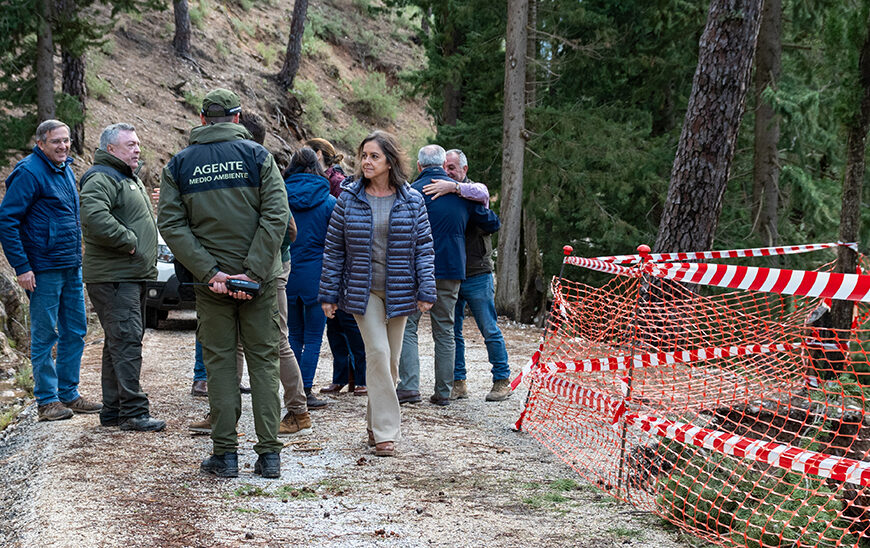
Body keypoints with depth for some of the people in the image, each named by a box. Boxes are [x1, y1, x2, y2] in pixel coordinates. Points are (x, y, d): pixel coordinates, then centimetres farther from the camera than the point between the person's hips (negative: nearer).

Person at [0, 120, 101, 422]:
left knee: (75, 332, 11)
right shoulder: (29, 173, -13)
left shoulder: (66, 170, 13)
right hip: (44, 269, -8)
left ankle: (69, 393, 20)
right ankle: (47, 400, 6)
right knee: (45, 335, -1)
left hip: (72, 267, 8)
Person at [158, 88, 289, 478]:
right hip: (260, 281, -1)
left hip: (211, 282, 1)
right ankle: (269, 453, 5)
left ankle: (225, 454, 7)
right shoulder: (257, 156, -1)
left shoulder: (178, 165, 5)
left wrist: (209, 271, -9)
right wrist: (254, 270, -13)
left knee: (219, 362, 7)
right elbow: (276, 215, -11)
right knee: (263, 359, 6)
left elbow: (171, 224, -5)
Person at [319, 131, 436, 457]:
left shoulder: (412, 201, 1)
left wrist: (426, 290, -5)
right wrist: (329, 294, 1)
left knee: (391, 360, 8)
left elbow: (424, 247, 3)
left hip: (399, 291, 2)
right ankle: (385, 432, -12)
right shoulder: (348, 200, 0)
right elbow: (334, 249, 3)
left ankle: (376, 422, 26)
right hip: (363, 291, -2)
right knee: (378, 352, -14)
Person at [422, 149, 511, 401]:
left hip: (477, 275, -4)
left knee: (489, 330, 0)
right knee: (451, 331, 5)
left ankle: (502, 381, 9)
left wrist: (452, 187, -36)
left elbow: (481, 193, -25)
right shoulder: (437, 194, 12)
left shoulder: (474, 189, 0)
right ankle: (458, 383, 12)